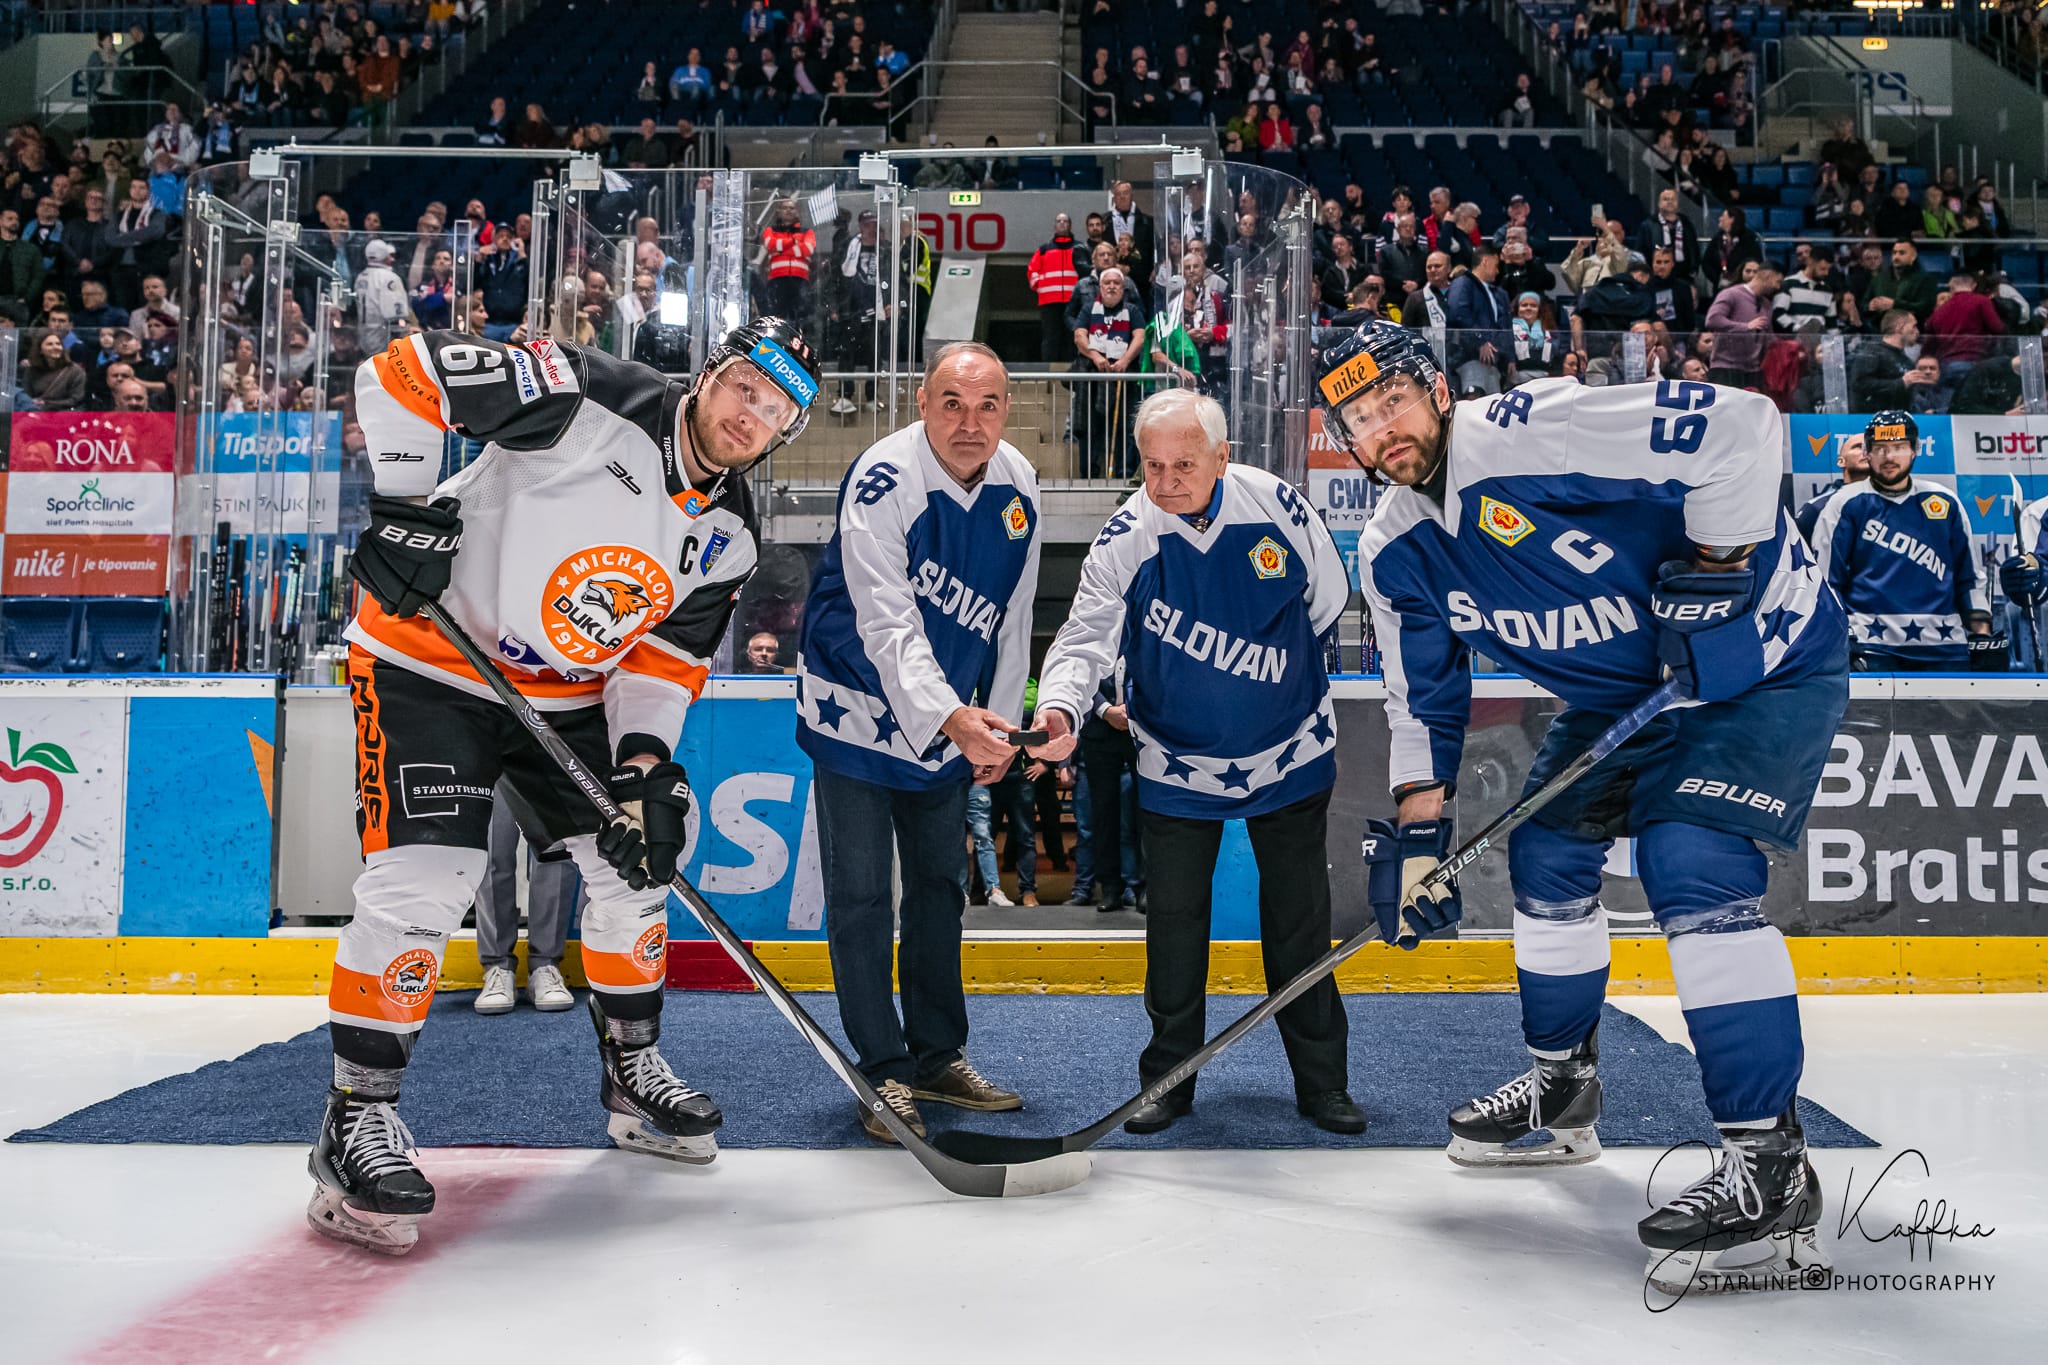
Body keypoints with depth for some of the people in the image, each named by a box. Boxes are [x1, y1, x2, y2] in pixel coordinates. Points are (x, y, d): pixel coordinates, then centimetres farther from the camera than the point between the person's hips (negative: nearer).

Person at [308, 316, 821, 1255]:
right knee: (422, 880, -17)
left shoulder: (727, 534, -1)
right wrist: (405, 507, -25)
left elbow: (667, 655, 1)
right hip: (429, 658, -7)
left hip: (568, 694, 7)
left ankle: (632, 1073, 28)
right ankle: (357, 1120, -5)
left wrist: (645, 762, -13)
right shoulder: (590, 401, -22)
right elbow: (402, 374, -22)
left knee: (632, 857, 8)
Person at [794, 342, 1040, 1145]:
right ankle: (884, 1073, 8)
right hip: (859, 708, -6)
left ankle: (937, 1058, 27)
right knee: (860, 892, -4)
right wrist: (950, 717, -44)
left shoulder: (1018, 485, -4)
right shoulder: (882, 482, -24)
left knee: (940, 885, 14)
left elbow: (1012, 616, 5)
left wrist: (996, 723, 4)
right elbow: (886, 622, -32)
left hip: (954, 722, 6)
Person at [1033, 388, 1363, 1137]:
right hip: (1177, 766, 0)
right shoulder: (1125, 540, -16)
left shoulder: (1278, 505, -13)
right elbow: (1087, 639, -23)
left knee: (1300, 921, 8)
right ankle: (1169, 1079, 21)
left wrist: (1252, 677, 8)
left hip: (1289, 754, 1)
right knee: (1174, 925, 4)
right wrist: (1061, 708, -43)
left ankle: (1321, 1081, 21)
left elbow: (1327, 603, 2)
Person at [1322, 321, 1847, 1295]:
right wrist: (1417, 833, 0)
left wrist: (1714, 568, -27)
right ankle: (1562, 1088, 30)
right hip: (1621, 693, 8)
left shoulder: (1534, 431, -27)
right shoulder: (1394, 555, -3)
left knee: (1693, 864, -24)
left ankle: (1770, 1164, -18)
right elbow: (1425, 702, 6)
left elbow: (1740, 426, -31)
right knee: (1545, 853, 10)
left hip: (1767, 657, -8)